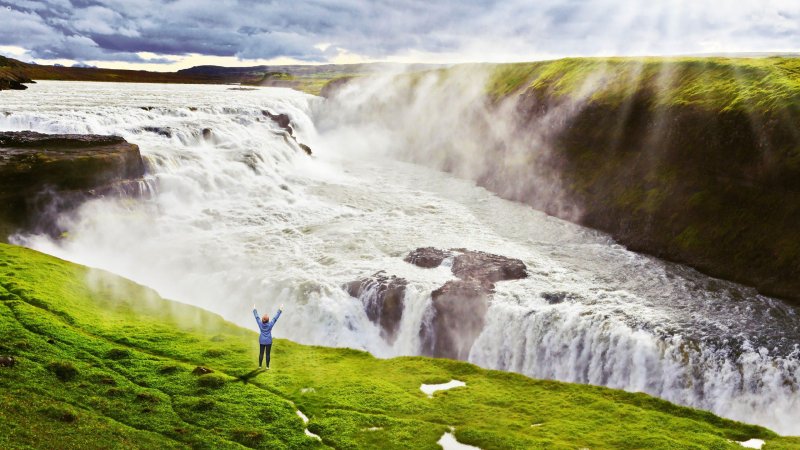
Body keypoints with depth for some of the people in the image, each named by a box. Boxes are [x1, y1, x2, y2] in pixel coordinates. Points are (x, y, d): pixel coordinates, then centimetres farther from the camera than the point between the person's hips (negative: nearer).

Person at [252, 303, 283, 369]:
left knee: (261, 353, 10)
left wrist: (254, 309, 14)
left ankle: (260, 365, 17)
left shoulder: (260, 324, -10)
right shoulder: (270, 324, -15)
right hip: (268, 341, -3)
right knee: (267, 354, 4)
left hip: (262, 341, 3)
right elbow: (275, 318, -11)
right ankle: (267, 366, 8)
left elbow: (257, 317, 2)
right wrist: (280, 310, -5)